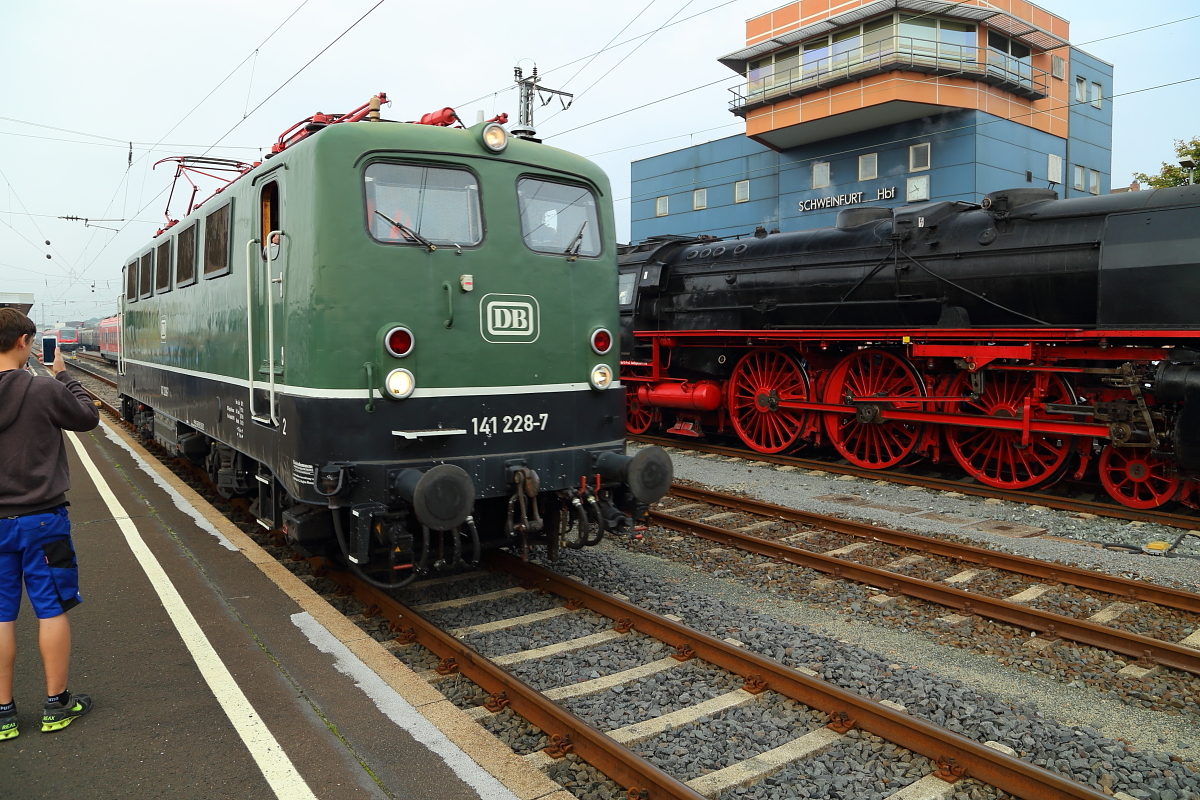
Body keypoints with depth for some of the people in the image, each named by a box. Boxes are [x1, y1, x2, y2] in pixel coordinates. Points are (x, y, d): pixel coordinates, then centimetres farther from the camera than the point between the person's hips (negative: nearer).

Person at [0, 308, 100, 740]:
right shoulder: (44, 390, -15)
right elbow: (88, 417, 1)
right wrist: (63, 375, 11)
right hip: (41, 518, -3)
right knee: (52, 609, 9)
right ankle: (56, 705, 19)